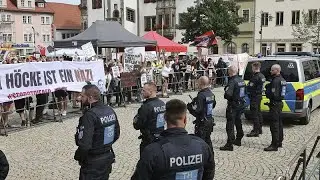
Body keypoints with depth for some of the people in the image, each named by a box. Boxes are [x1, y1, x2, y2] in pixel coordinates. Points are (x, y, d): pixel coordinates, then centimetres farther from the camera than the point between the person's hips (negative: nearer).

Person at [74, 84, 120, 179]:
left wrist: (78, 156, -12)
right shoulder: (110, 110, 0)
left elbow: (85, 144, -29)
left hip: (93, 162, -7)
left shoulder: (90, 115, -25)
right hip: (108, 156, 7)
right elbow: (116, 134, 10)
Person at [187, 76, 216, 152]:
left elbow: (197, 111, -25)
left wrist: (190, 107, -7)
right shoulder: (211, 94, 4)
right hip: (210, 120, 9)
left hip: (202, 122, -9)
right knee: (207, 139, 22)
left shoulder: (201, 95, -22)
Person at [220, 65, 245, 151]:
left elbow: (228, 94, -29)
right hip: (241, 104, 9)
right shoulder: (241, 80, 7)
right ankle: (238, 140, 37)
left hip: (233, 105, -9)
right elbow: (244, 92, 18)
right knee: (238, 122, 23)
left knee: (230, 125, -6)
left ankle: (229, 145, -7)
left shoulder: (232, 81, -21)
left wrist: (225, 96, -9)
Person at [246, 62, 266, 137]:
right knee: (258, 112, 18)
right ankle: (259, 129, 27)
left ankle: (256, 131, -5)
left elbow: (249, 88, -21)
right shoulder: (262, 76, 11)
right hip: (259, 95, 10)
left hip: (255, 97, -10)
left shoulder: (255, 77, -21)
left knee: (254, 114, -7)